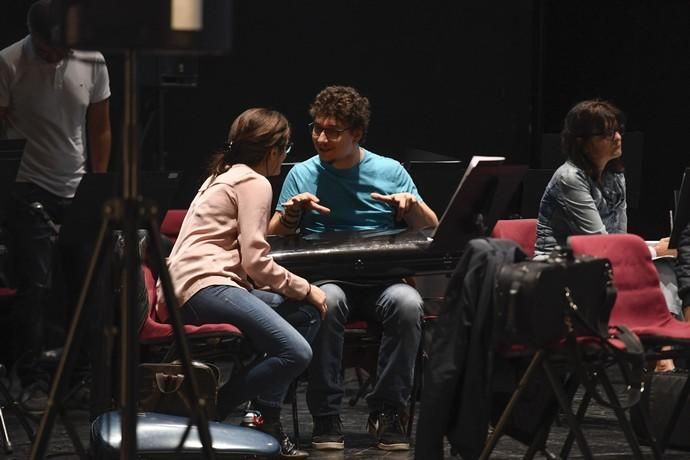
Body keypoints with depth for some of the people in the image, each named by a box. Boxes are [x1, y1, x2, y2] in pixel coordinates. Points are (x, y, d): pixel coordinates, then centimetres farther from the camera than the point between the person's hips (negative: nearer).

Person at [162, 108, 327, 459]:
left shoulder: (223, 177, 29)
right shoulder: (255, 183, -2)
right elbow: (256, 261, -9)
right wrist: (305, 289, 0)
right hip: (205, 286, -11)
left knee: (308, 312, 10)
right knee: (296, 352, -22)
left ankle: (266, 418, 1)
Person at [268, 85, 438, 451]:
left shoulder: (390, 171, 10)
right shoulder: (303, 174, 10)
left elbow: (432, 231, 9)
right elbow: (273, 238, 8)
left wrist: (413, 205, -12)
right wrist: (292, 211, -12)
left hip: (381, 281, 1)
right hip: (326, 278, -1)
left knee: (407, 304, -34)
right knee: (326, 301, -37)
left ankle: (387, 411, -20)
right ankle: (325, 415, -26)